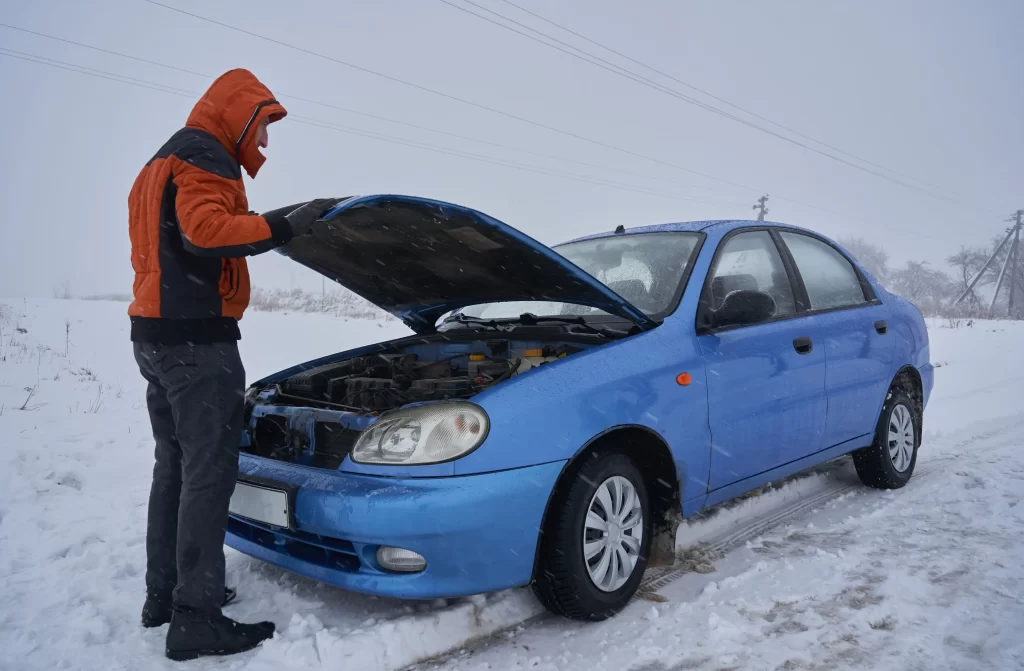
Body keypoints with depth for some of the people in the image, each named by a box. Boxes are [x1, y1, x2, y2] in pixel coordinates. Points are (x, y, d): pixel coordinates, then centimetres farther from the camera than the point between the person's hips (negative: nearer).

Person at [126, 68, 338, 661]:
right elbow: (207, 228, -26)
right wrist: (283, 226, -29)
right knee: (208, 471, -8)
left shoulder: (163, 162, 25)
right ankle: (196, 621, -3)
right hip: (196, 336, -11)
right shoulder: (203, 155, -8)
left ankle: (163, 594, 25)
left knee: (175, 466, 16)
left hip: (157, 333, 11)